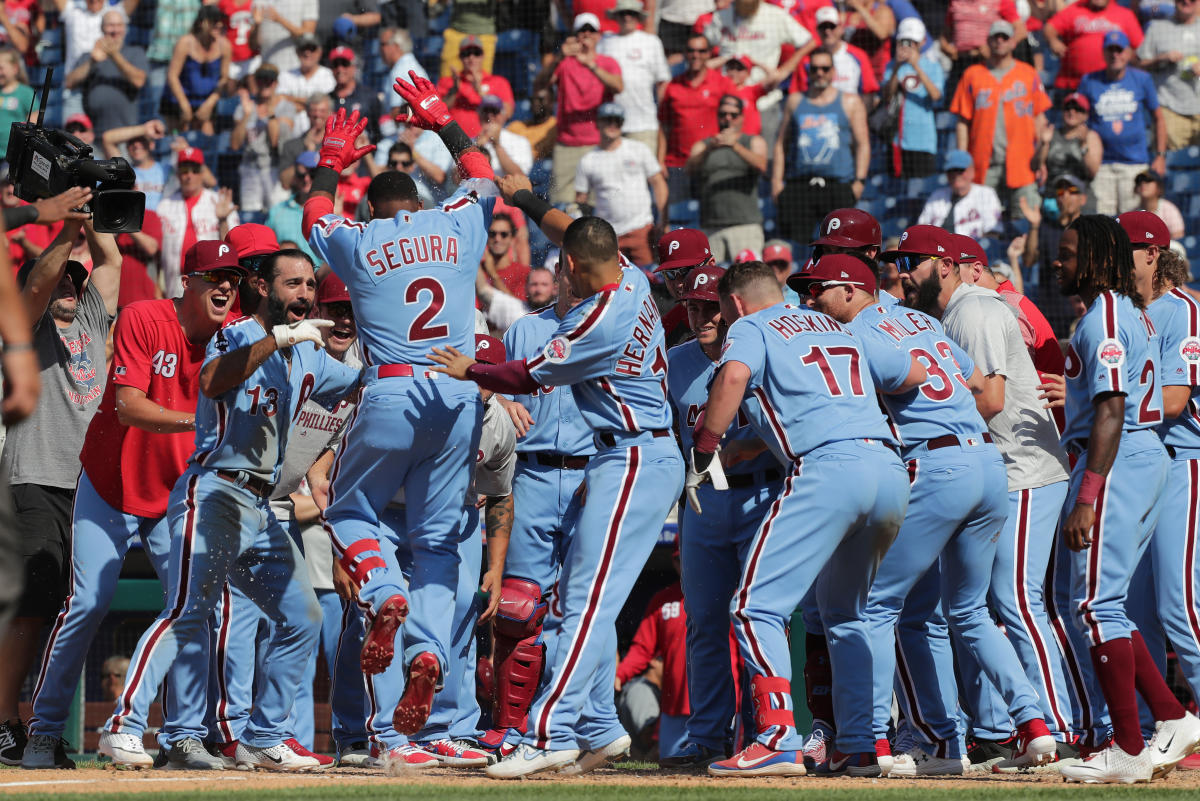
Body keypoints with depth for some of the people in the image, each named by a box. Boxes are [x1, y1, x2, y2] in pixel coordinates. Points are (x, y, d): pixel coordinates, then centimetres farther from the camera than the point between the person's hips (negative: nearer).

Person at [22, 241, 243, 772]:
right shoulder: (142, 320, -18)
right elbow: (128, 408, -26)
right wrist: (196, 420, -38)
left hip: (178, 497, 4)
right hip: (111, 486, -4)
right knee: (86, 605, -7)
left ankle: (183, 737, -1)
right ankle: (44, 732, 6)